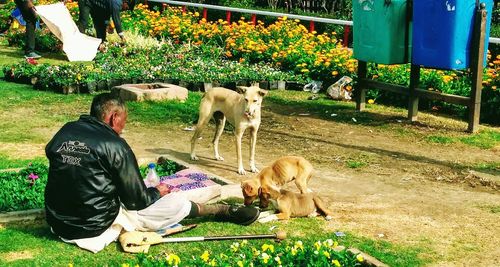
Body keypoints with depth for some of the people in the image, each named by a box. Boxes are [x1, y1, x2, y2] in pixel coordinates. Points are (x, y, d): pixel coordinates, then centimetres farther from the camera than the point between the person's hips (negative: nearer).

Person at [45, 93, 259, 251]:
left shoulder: (63, 133, 3)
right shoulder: (114, 145, -16)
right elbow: (136, 200, -9)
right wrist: (156, 193, 13)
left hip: (58, 223, 7)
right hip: (98, 228, -7)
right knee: (177, 202, 3)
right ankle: (226, 212, 27)